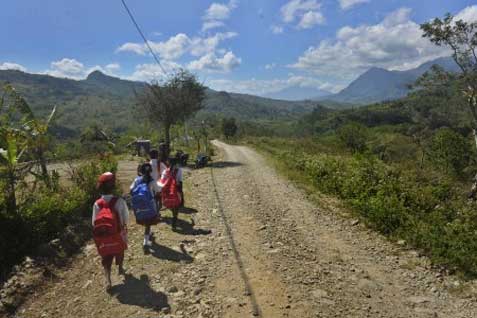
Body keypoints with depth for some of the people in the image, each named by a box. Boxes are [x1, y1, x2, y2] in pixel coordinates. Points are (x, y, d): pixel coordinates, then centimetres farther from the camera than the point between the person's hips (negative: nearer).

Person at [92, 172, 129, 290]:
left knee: (106, 258, 15)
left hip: (103, 237, 0)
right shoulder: (119, 201, -22)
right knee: (120, 252, 26)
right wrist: (124, 229, 7)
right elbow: (126, 218, -13)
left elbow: (94, 222, -7)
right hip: (119, 235, 0)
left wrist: (98, 235, 9)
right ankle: (120, 268, 47)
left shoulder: (97, 204, -15)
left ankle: (108, 280, 4)